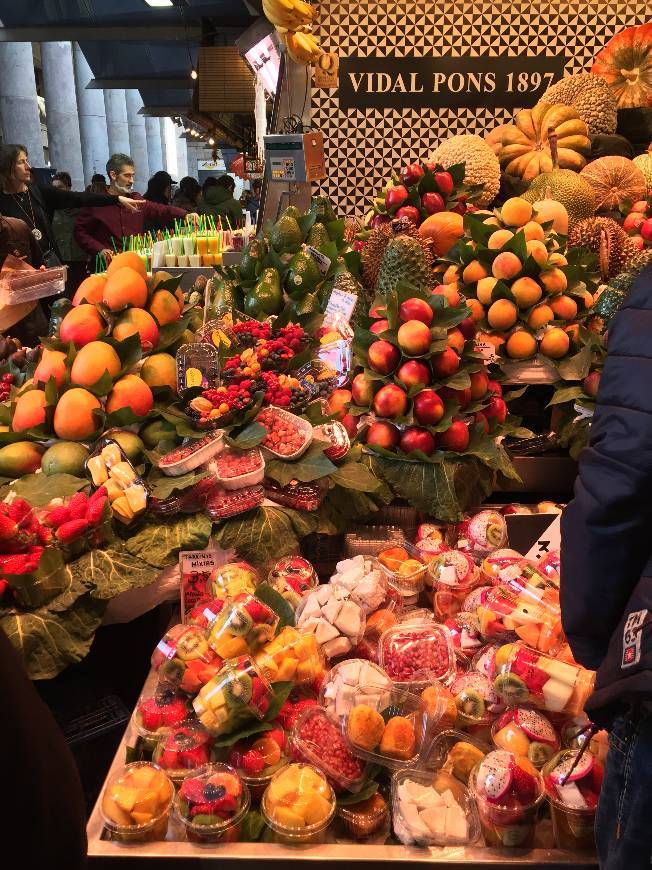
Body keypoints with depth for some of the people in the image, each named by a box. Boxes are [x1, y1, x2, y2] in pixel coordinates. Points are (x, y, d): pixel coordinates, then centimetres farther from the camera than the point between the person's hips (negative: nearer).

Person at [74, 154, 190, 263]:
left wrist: (185, 215, -8)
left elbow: (162, 210, 8)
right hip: (109, 264, -3)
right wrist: (99, 250, -10)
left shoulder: (137, 200, 15)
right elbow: (80, 231, 3)